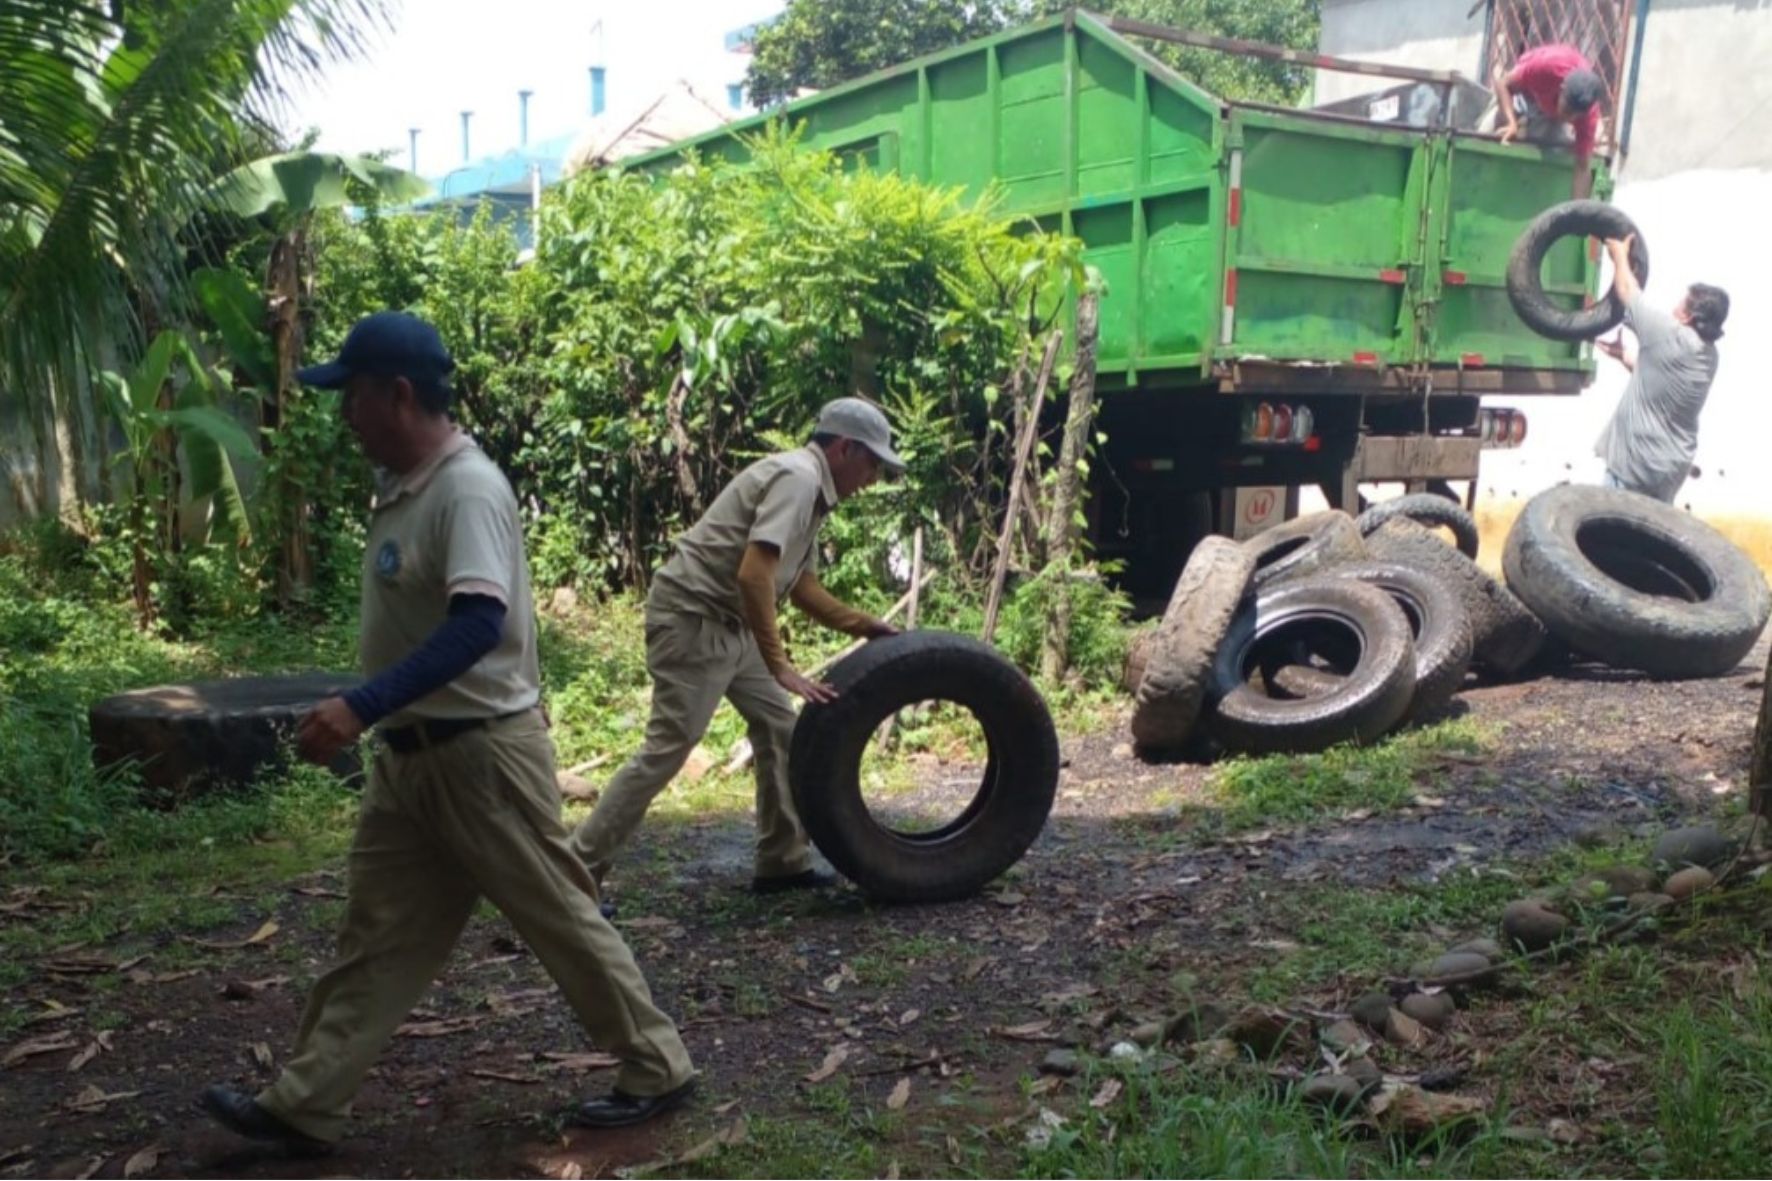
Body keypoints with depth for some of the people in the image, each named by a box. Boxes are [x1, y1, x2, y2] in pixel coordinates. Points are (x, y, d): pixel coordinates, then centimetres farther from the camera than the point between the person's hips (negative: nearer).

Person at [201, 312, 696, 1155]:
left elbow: (478, 624, -32)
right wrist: (373, 716, 19)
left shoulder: (468, 489, -21)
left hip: (482, 752, -9)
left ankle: (657, 1070, 19)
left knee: (560, 919, 3)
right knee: (378, 936, 14)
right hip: (412, 752, 9)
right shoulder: (401, 487, 9)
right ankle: (305, 1106, 24)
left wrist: (362, 706, -37)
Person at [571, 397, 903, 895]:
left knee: (779, 728, 12)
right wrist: (780, 667, -26)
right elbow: (753, 575, -28)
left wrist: (864, 625, 14)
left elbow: (802, 586, 22)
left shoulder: (810, 489, 15)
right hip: (693, 617, -11)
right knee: (667, 749, -10)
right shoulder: (797, 477, -17)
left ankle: (782, 863, 20)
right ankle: (576, 870, -2)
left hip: (727, 621, 11)